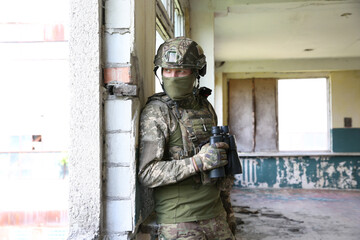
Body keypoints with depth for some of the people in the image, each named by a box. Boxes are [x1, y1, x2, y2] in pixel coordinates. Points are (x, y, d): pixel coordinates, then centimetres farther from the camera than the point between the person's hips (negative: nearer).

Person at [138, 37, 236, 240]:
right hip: (179, 223, -5)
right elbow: (147, 174, -17)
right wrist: (199, 161, -24)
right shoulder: (156, 112, -11)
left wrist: (227, 209, 18)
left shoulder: (206, 108, 7)